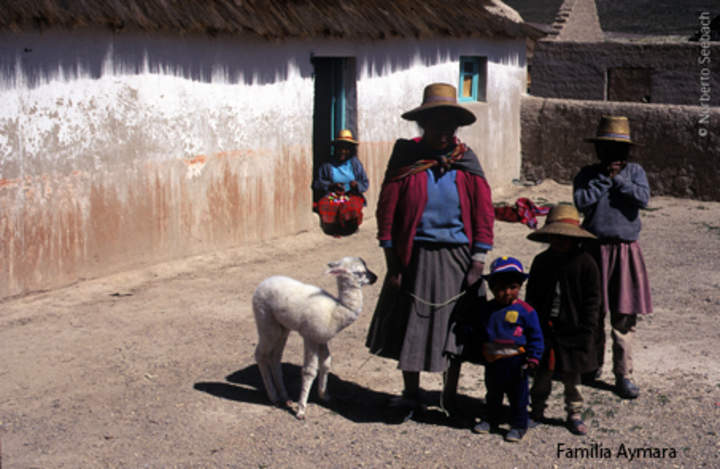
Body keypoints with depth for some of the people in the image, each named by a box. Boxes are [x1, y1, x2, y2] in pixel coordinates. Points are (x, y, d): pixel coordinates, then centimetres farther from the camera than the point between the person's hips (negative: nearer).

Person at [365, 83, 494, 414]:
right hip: (415, 257, -1)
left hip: (456, 258, 1)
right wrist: (393, 265, -6)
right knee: (410, 325, 8)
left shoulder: (466, 162, 1)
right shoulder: (406, 158, -4)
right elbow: (387, 213, -3)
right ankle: (410, 392, 27)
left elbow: (483, 215, 0)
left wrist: (477, 264, -7)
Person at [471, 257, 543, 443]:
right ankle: (491, 420, 37)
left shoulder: (525, 311, -10)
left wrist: (533, 358, -11)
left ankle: (518, 425, 18)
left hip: (515, 362, -4)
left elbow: (535, 336, -6)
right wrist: (478, 353, 12)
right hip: (492, 361, 4)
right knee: (493, 394, 20)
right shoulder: (488, 309, 2)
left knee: (518, 396, 5)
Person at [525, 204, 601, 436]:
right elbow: (532, 296, 8)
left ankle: (574, 414, 24)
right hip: (545, 329, 2)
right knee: (541, 373, 7)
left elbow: (592, 300, -4)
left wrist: (586, 329, -8)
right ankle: (536, 411, 21)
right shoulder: (541, 261, 3)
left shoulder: (585, 262, -6)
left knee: (571, 375, 10)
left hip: (572, 330, -2)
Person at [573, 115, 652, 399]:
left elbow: (644, 198, -11)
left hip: (626, 251, 0)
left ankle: (623, 375, 4)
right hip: (595, 250, 0)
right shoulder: (587, 174, 5)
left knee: (624, 316, -1)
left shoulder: (634, 171, 7)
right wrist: (605, 179, -11)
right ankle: (593, 365, 27)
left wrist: (618, 179, -10)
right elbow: (581, 202, -13)